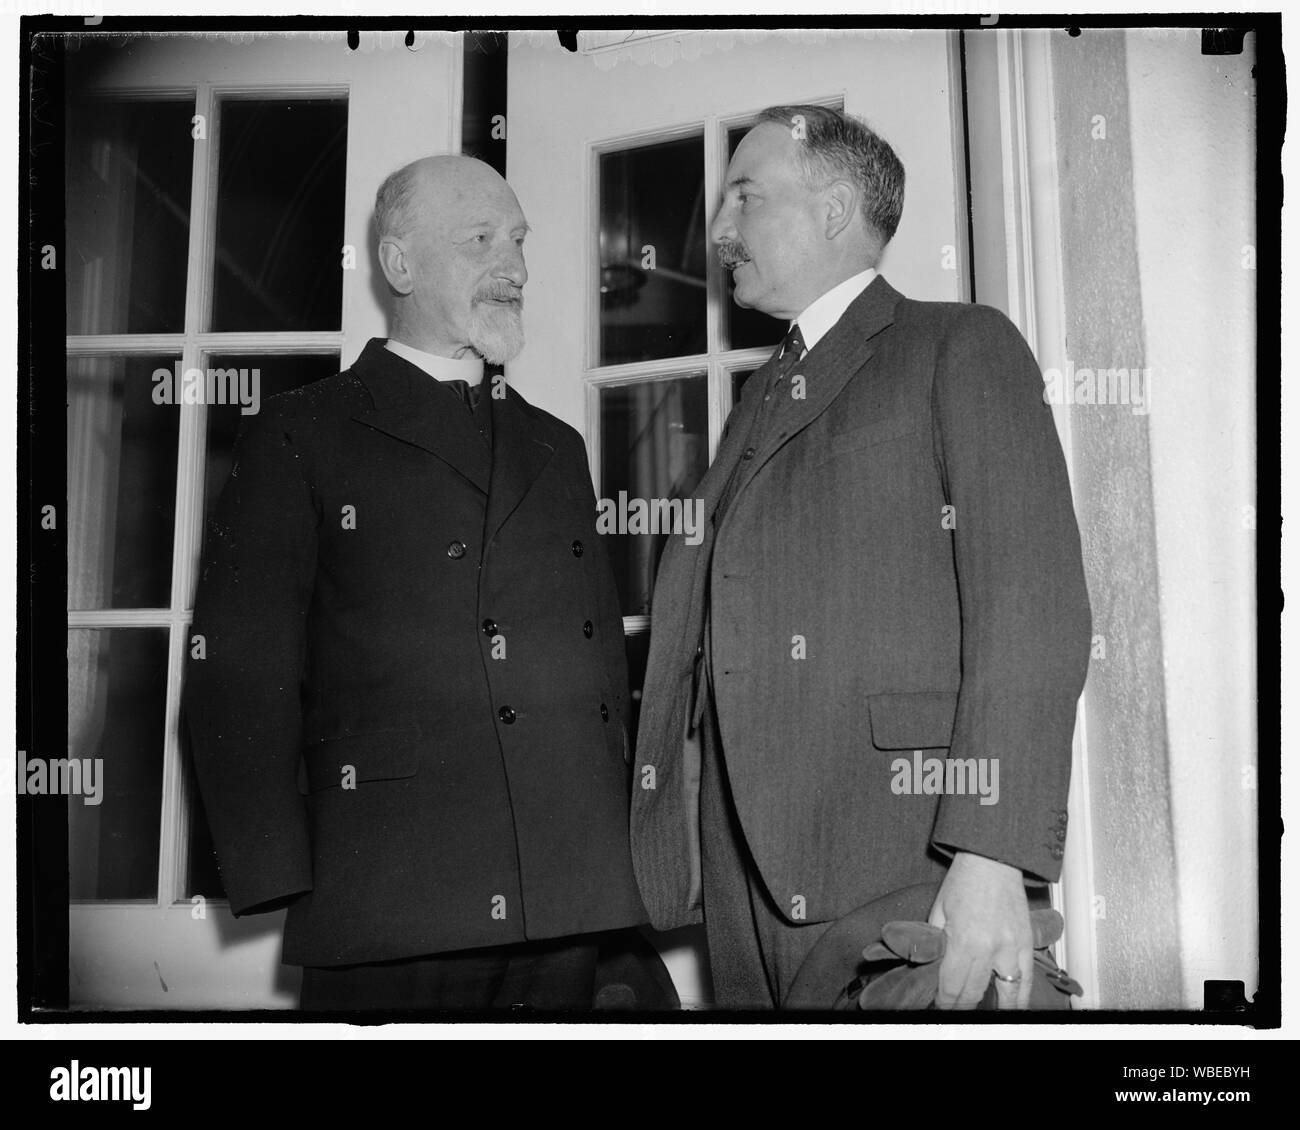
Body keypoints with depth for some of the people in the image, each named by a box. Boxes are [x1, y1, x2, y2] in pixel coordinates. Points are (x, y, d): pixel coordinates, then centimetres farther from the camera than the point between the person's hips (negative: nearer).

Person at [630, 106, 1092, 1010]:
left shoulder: (964, 346, 1)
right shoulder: (761, 397, 22)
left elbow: (1034, 605, -10)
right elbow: (706, 627, 15)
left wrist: (993, 857, -19)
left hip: (894, 865, -6)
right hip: (739, 862, 6)